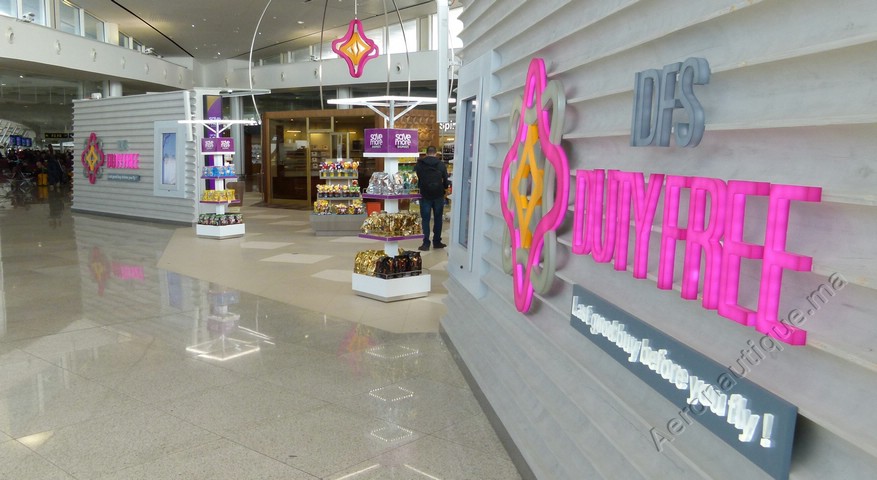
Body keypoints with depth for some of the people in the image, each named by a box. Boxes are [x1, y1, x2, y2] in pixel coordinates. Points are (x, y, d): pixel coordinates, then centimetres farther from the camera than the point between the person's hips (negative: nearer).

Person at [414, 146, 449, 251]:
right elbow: (446, 181, 2)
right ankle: (437, 242, 17)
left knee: (425, 219, 4)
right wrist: (444, 188, 23)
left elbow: (415, 180, 5)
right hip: (438, 195, 1)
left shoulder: (419, 165, 0)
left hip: (425, 195, -1)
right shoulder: (441, 165, -1)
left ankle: (426, 243, 1)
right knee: (438, 219, 12)